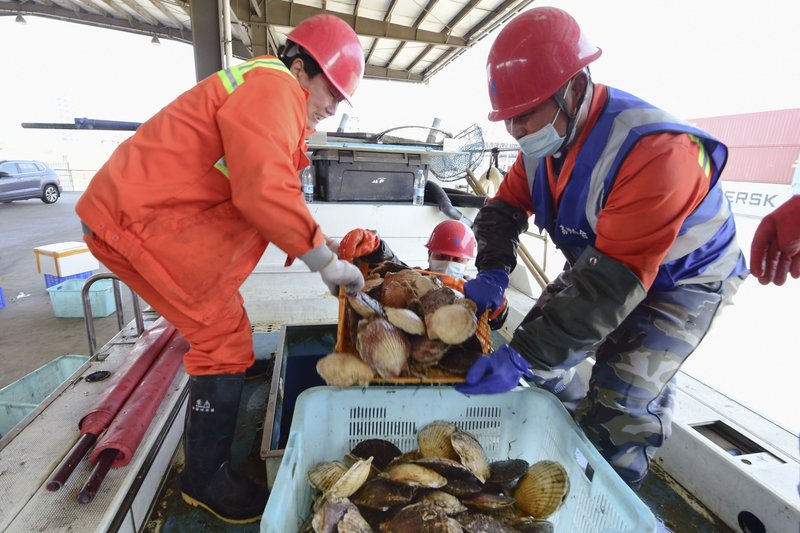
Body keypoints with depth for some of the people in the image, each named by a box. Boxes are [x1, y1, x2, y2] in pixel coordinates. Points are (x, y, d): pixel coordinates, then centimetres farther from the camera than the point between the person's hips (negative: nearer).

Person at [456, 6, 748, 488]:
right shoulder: (545, 138, -10)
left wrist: (524, 358, -43)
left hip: (682, 280, -7)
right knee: (540, 344, 5)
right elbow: (506, 206, -6)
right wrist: (493, 271, -26)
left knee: (620, 404, -15)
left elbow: (615, 283, -40)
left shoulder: (652, 151, -36)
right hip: (599, 261, 7)